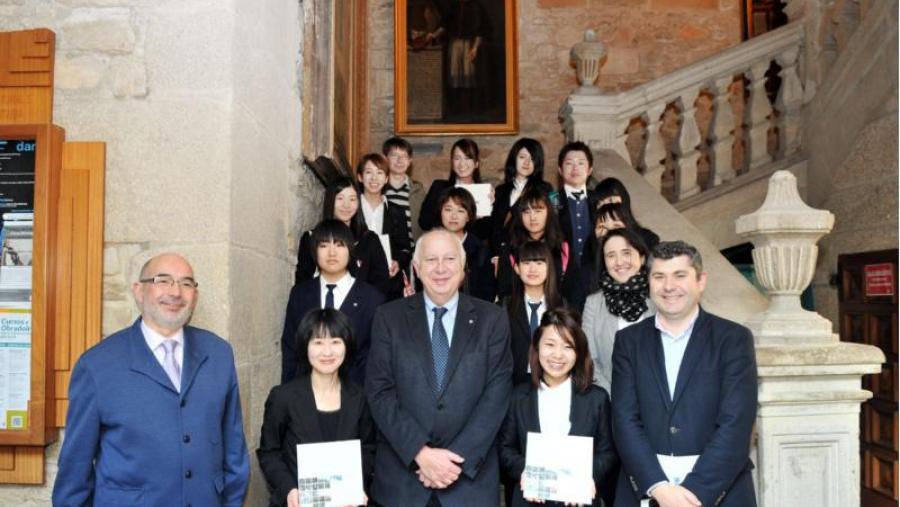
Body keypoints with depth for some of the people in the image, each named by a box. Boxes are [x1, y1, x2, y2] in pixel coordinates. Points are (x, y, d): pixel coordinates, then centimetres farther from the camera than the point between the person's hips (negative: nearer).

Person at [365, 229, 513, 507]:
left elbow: (497, 393, -5)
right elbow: (380, 393, -5)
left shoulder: (492, 319, 1)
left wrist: (459, 459, -13)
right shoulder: (389, 317, 1)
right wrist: (420, 452, -14)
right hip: (401, 475, 0)